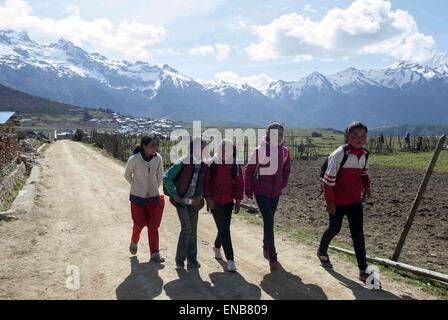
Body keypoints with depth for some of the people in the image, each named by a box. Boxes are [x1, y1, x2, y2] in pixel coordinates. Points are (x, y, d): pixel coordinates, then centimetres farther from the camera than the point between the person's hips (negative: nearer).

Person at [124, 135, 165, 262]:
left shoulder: (158, 158, -10)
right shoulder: (134, 159, -17)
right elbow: (127, 175, 1)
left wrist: (155, 188, 7)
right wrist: (136, 186, 5)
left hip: (153, 196, 2)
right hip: (138, 196, -2)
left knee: (153, 225, 3)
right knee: (139, 223, 6)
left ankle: (155, 253, 12)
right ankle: (134, 242, 38)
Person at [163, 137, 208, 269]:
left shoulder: (204, 166, 2)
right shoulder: (182, 163, -13)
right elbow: (167, 177, -12)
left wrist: (200, 196, -4)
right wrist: (174, 194, -12)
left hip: (194, 203, 5)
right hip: (181, 201, -5)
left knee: (193, 231, 9)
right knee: (186, 228, -11)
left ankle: (192, 259, 23)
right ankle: (180, 259, 6)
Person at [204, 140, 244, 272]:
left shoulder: (235, 166, -1)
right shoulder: (211, 164, -8)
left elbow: (239, 183, 4)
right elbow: (206, 182, -5)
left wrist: (238, 200, 1)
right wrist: (208, 198, -10)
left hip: (228, 202, 4)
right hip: (215, 202, -3)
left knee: (224, 227, 16)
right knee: (224, 229, -7)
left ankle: (217, 246, 45)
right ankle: (230, 259, -2)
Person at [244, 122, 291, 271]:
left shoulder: (284, 151, 1)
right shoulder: (260, 150, -13)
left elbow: (286, 169, 16)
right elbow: (249, 170, -7)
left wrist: (283, 184, 6)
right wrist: (248, 190, -6)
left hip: (276, 192, 5)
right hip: (261, 191, -5)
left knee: (269, 220, 16)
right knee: (269, 220, -11)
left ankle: (266, 247, 38)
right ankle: (272, 257, -6)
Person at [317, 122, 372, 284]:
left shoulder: (364, 154, 0)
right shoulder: (339, 154, -20)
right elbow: (329, 179, -17)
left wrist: (367, 186, 4)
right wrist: (330, 201, -16)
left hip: (355, 200, 5)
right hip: (338, 201, -5)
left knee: (358, 233, 2)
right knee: (335, 229, 13)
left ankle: (363, 270, 7)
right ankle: (322, 252, 42)